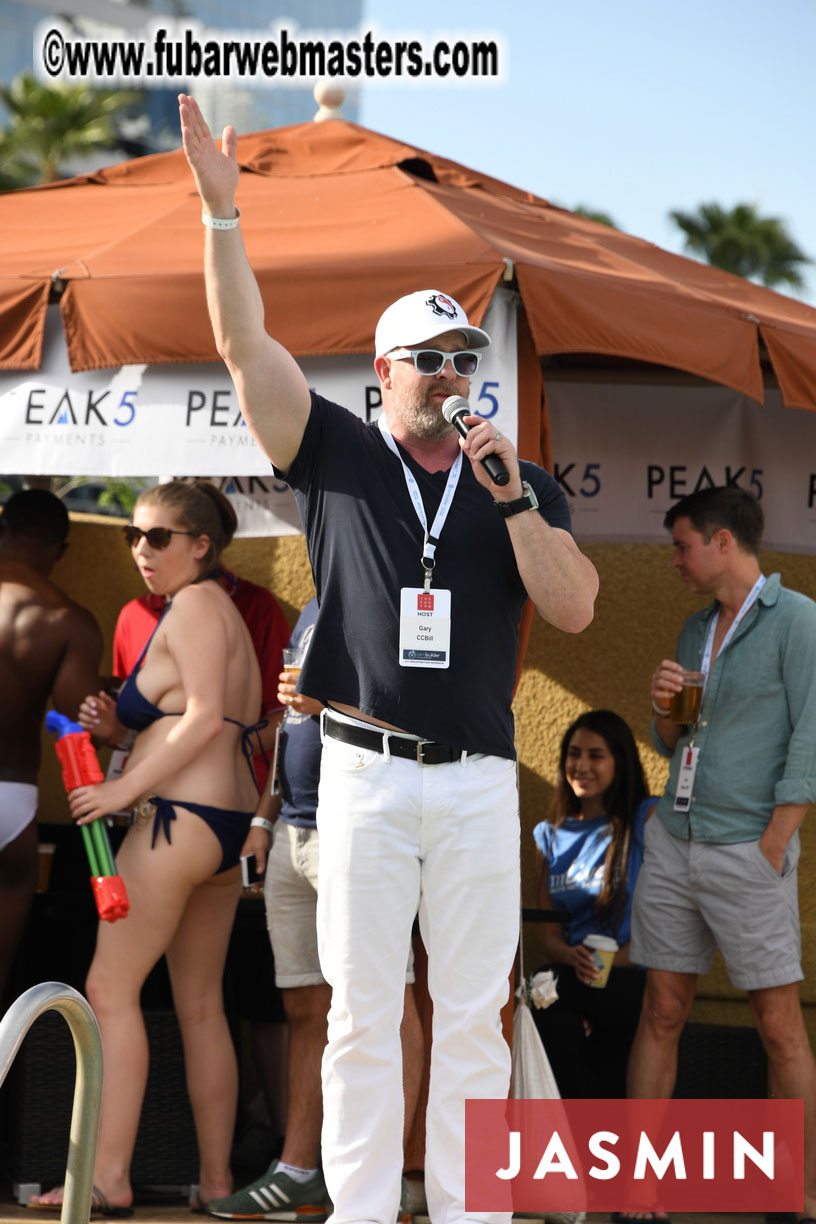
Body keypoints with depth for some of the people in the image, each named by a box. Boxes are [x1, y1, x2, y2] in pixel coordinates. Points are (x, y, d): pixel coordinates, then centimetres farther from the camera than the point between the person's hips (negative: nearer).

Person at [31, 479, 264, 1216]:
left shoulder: (194, 605, -8)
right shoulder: (219, 610, 22)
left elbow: (207, 717, -20)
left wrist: (124, 788, -19)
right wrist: (118, 729, 8)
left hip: (180, 819, -10)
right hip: (230, 822, 10)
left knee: (112, 989, -9)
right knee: (201, 1007, 11)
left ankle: (110, 1177, -14)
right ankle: (217, 1181, 12)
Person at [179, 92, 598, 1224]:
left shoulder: (521, 485, 9)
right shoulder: (338, 457, 6)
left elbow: (575, 609, -3)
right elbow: (244, 343, -3)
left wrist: (509, 494, -11)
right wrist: (221, 209, -11)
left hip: (479, 780, 1)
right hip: (364, 774, -1)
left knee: (473, 1013, 2)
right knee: (361, 1010, 1)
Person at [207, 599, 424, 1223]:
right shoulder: (312, 611, 21)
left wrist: (331, 701, -28)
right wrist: (264, 818, 22)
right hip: (293, 833, 9)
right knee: (306, 1007, 9)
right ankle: (298, 1173, 13)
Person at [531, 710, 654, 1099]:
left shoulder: (649, 820, 6)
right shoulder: (550, 836, 20)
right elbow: (550, 937, 14)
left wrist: (615, 960, -15)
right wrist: (575, 958, -11)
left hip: (638, 983, -3)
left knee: (546, 991, -32)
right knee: (556, 1023, -32)